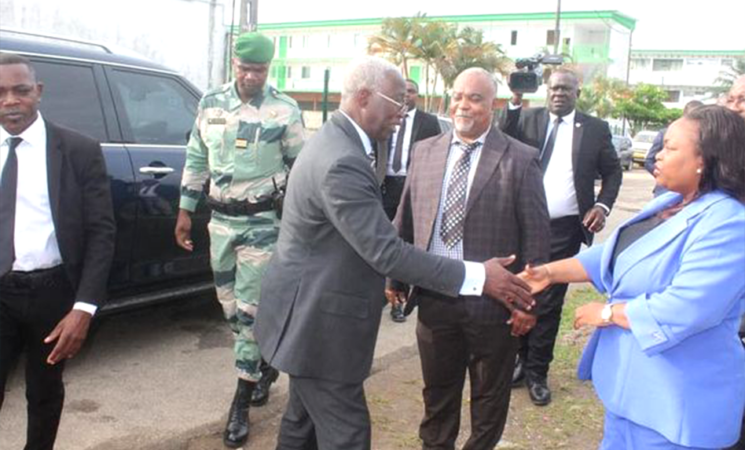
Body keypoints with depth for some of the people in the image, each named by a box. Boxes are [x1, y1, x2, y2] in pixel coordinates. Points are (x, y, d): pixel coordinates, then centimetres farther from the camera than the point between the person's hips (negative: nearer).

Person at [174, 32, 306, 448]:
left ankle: (242, 402, 9)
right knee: (229, 305, 13)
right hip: (221, 218, 5)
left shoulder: (284, 110, -7)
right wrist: (186, 210, 11)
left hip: (263, 221, -5)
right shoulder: (211, 103, 5)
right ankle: (265, 363, 38)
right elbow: (196, 159, 12)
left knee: (249, 308, -2)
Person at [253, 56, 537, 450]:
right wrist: (477, 276, -24)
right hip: (319, 321, -10)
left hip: (310, 313, 10)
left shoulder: (335, 141, 8)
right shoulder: (342, 162, -26)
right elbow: (385, 250, -28)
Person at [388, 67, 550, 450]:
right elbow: (404, 221, 10)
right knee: (437, 391, 20)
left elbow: (535, 236, -7)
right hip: (433, 298, 3)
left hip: (492, 303, -3)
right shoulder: (425, 152, 5)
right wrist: (395, 277, 8)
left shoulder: (520, 159, -6)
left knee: (489, 396, 16)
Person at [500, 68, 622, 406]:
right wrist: (515, 101, -21)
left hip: (565, 229, -1)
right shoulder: (528, 118, 4)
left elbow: (612, 170, 10)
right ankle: (523, 360, 31)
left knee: (549, 303, 5)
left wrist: (603, 205, -5)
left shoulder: (595, 128, 3)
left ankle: (537, 373, 19)